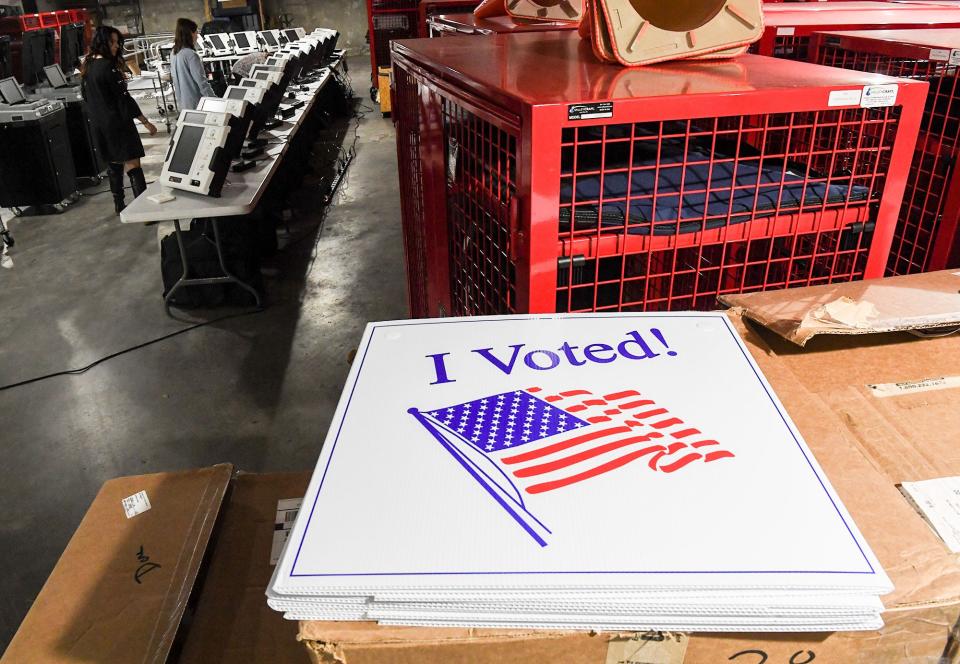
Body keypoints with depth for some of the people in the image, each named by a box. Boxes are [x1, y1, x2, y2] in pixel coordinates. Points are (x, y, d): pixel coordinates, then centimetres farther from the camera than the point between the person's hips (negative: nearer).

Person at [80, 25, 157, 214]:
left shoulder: (88, 66, 10)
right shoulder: (108, 67, -16)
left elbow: (85, 96, 18)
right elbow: (123, 98, -18)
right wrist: (145, 122, -16)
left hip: (98, 125, 9)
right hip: (117, 123, -9)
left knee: (114, 165, 19)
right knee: (132, 165, -12)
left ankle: (119, 206, 26)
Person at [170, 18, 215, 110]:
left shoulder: (174, 54, 8)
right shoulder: (191, 55, -18)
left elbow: (173, 75, 16)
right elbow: (201, 81, -21)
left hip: (183, 102, 9)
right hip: (196, 103, -9)